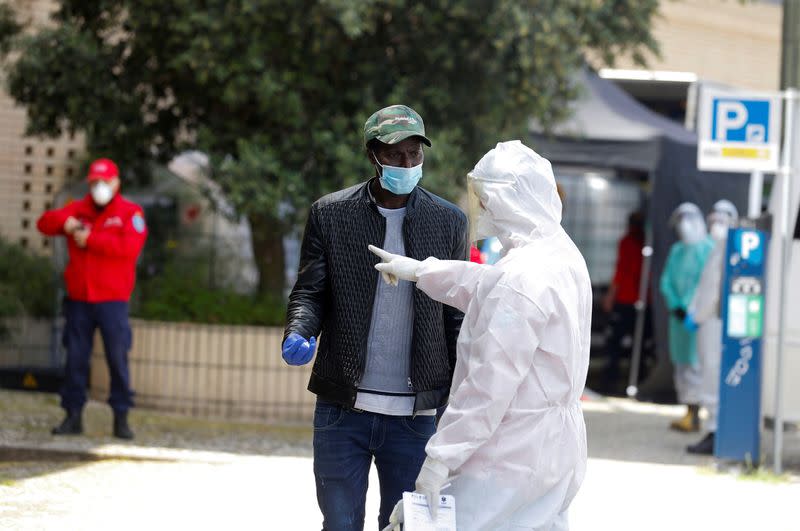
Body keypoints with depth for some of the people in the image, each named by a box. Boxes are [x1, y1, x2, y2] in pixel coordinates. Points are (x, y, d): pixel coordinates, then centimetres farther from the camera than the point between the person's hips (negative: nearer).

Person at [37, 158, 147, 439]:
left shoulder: (130, 212, 0)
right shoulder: (78, 210, 12)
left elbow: (130, 246, -16)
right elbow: (45, 223, 6)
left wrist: (91, 239, -16)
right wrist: (63, 221, -16)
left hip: (112, 300, -4)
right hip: (79, 300, 4)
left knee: (118, 359, -5)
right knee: (75, 358, 5)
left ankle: (121, 418, 1)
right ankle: (73, 416, 11)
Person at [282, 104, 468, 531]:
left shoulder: (449, 222, 4)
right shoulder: (330, 214, 2)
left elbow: (457, 316, 7)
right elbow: (309, 290, 5)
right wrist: (299, 334, -18)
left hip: (414, 415, 0)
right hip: (343, 409, 0)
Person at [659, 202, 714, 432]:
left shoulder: (707, 248, -5)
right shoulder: (677, 250, 17)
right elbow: (667, 281, 14)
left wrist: (689, 308, -15)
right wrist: (674, 305, -1)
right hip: (678, 313, 7)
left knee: (694, 362, -11)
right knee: (681, 363, 6)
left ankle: (693, 415, -13)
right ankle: (689, 412, 10)